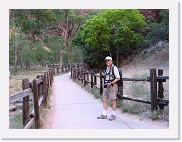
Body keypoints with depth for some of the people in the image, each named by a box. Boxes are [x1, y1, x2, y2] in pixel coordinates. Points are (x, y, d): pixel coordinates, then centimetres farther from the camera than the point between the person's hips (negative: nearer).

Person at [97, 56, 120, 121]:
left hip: (112, 86, -8)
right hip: (106, 86, 8)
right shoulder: (107, 68, 14)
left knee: (113, 101, -1)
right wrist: (105, 84, 11)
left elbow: (118, 78, -12)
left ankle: (113, 115, 8)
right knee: (104, 100, 8)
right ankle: (104, 114, 15)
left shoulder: (114, 68, -10)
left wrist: (111, 83, -18)